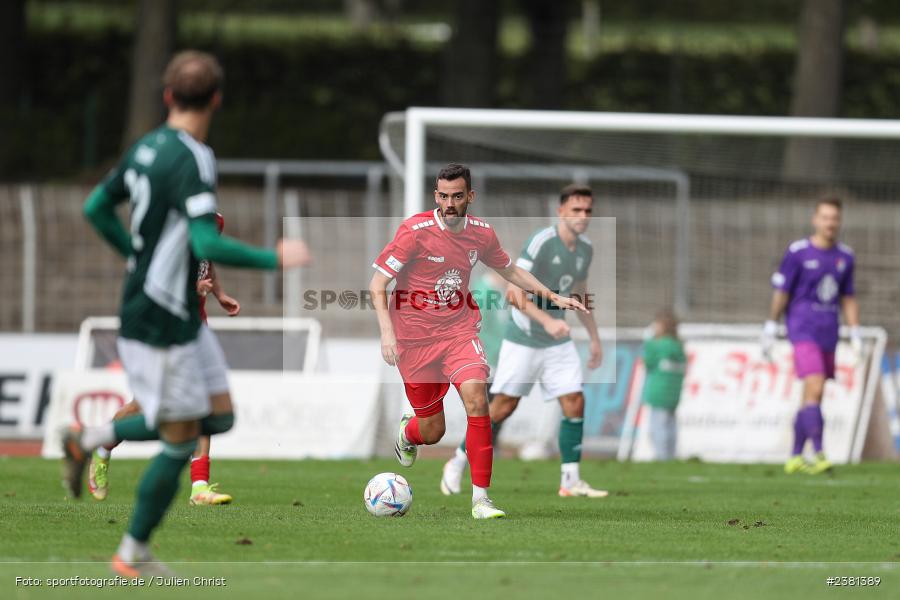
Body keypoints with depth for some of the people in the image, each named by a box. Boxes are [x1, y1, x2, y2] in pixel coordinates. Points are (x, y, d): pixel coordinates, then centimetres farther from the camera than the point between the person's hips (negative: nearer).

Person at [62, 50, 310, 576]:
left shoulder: (147, 148, 6)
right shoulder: (193, 161, -22)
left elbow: (97, 208, 16)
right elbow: (207, 244, -30)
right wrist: (274, 258, -20)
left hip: (182, 317, 9)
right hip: (159, 327, -9)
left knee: (218, 416, 13)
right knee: (181, 444, 1)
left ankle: (92, 439, 18)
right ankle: (134, 554, 15)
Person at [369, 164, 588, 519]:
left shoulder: (481, 233, 0)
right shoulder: (415, 231, -14)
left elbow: (509, 270, 21)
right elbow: (377, 285, -12)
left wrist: (553, 297, 16)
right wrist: (387, 332, -24)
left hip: (459, 332, 2)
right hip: (414, 337, -2)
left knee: (476, 396, -24)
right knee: (432, 431, 3)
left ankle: (480, 499, -19)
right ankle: (407, 432, 45)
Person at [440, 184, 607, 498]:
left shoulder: (585, 248, 5)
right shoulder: (540, 242, -19)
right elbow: (514, 292, -24)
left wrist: (594, 337, 22)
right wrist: (547, 321, -34)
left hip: (558, 342, 6)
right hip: (523, 339, -6)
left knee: (574, 403, -6)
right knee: (504, 405, -2)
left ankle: (571, 480, -1)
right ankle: (458, 464, 16)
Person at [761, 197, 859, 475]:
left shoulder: (845, 257, 10)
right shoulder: (798, 252, -6)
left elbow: (848, 299, 17)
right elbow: (780, 293, -2)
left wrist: (855, 335, 11)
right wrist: (770, 330, -2)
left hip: (829, 334, 6)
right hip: (803, 329, -6)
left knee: (811, 398, 9)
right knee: (815, 389, -18)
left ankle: (795, 457, 16)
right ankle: (819, 455, -22)